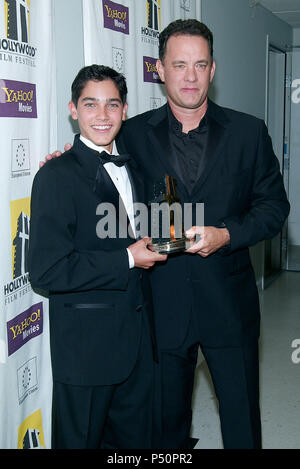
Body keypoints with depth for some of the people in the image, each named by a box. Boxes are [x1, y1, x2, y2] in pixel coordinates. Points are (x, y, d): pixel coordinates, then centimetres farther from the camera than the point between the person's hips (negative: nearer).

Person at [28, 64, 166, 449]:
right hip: (86, 345, -7)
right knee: (80, 440, 10)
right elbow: (46, 270, -22)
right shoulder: (57, 176, -14)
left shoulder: (131, 169, 11)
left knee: (135, 438, 19)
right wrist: (127, 261, -17)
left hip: (136, 339, 7)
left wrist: (156, 242, 3)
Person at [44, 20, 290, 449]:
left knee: (242, 420, 14)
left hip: (229, 302, 0)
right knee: (166, 419, 17)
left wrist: (226, 235, -14)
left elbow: (274, 204, 2)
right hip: (163, 304, 0)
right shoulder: (133, 134, 1)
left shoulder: (248, 132, 0)